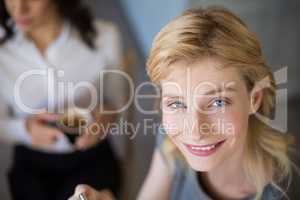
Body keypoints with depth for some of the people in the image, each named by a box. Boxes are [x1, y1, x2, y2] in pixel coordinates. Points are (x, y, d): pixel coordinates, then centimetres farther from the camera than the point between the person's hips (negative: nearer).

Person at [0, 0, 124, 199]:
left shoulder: (104, 36, -14)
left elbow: (119, 103, 3)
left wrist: (107, 117, -20)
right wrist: (26, 128, -22)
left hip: (92, 160, -1)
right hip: (31, 165, 1)